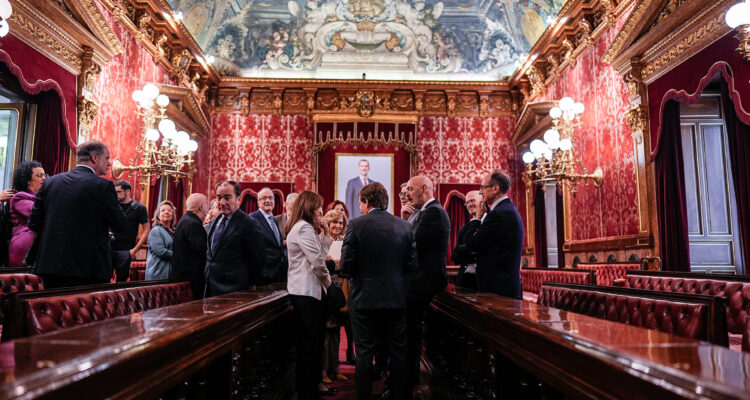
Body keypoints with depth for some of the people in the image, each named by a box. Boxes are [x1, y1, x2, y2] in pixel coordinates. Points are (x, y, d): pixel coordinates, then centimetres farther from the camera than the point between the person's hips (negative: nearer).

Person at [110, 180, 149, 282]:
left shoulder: (139, 208, -2)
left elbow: (146, 229, -3)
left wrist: (135, 249, -9)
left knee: (121, 280, 2)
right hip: (109, 249, 4)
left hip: (125, 251, -3)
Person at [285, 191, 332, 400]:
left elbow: (322, 254, 19)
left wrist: (323, 234, 11)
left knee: (311, 341, 15)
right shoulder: (304, 228, -14)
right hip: (307, 291, -10)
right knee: (309, 342, -4)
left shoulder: (304, 228, 19)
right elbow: (317, 262, -18)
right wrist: (327, 281, -2)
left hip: (304, 290, 10)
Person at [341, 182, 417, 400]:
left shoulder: (356, 225, -10)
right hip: (397, 299, 3)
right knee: (398, 352, 15)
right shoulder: (404, 225, 1)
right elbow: (412, 265, 1)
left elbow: (346, 266, -12)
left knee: (365, 353, 9)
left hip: (365, 299, -3)